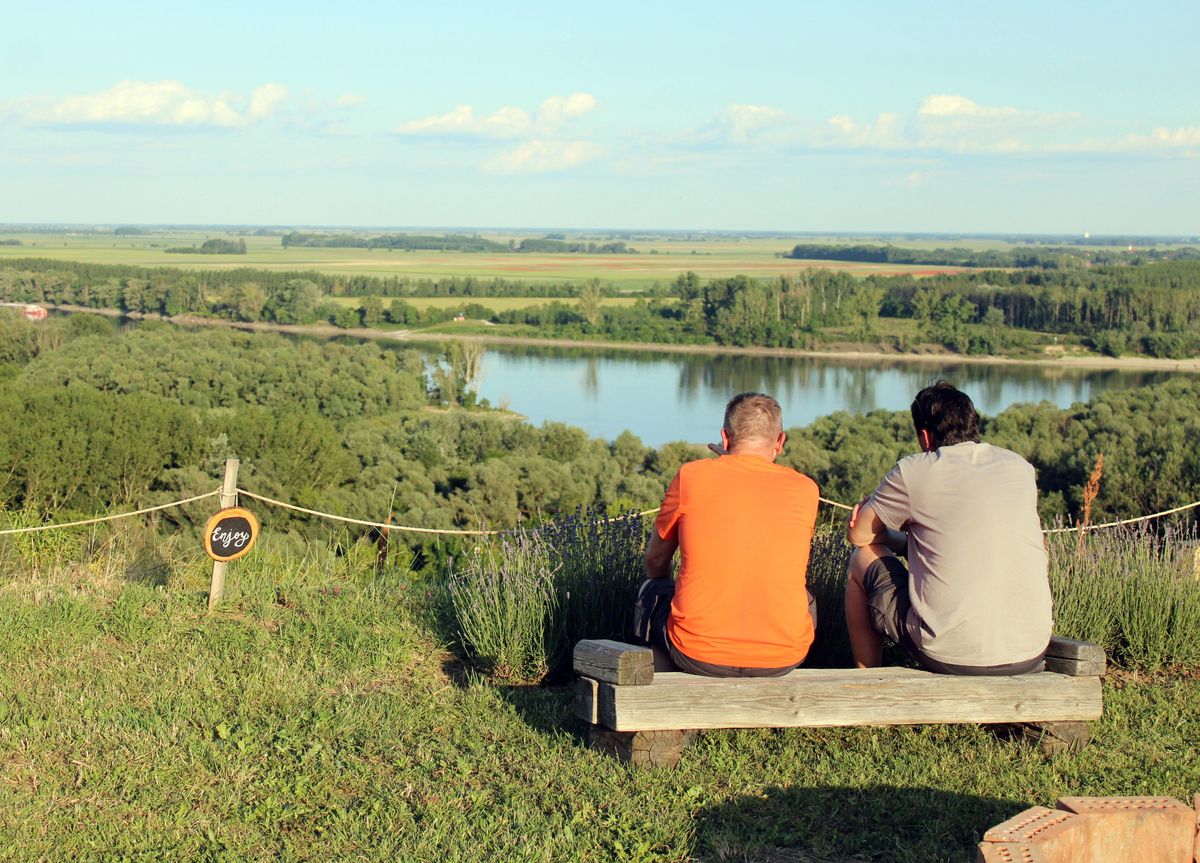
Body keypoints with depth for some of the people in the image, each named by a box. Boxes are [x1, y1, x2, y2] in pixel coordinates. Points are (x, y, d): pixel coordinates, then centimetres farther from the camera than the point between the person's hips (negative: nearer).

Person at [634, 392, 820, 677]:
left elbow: (655, 561, 11)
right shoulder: (805, 489, 2)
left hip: (699, 655, -1)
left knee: (651, 592, 30)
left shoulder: (691, 476, -2)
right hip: (784, 658, 2)